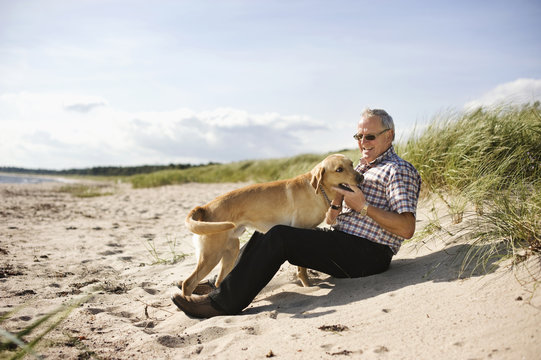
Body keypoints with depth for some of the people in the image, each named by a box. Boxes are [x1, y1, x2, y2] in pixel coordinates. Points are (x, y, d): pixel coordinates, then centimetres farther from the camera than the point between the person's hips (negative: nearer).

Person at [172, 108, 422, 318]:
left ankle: (225, 302, -18)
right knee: (267, 230, 0)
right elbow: (331, 220, 19)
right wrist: (336, 203, -3)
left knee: (279, 236, -22)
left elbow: (407, 229, -16)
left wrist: (364, 206, -18)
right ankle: (222, 285, 0)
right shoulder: (359, 168, 23)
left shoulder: (400, 171, -4)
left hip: (368, 254, -9)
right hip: (340, 241, 9)